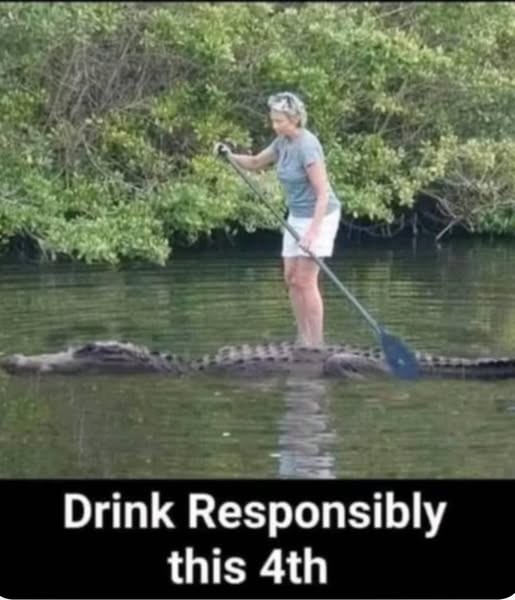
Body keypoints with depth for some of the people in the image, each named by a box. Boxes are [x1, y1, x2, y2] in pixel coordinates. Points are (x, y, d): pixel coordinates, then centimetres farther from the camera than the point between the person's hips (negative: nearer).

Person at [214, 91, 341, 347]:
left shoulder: (307, 146, -22)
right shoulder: (283, 142, 3)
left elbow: (323, 192, -24)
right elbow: (255, 163, 19)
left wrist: (313, 231, -30)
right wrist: (230, 156, -1)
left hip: (319, 216, -9)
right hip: (297, 215, 9)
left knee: (306, 281, -8)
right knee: (291, 278, 8)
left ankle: (317, 343, -1)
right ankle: (303, 339, 17)